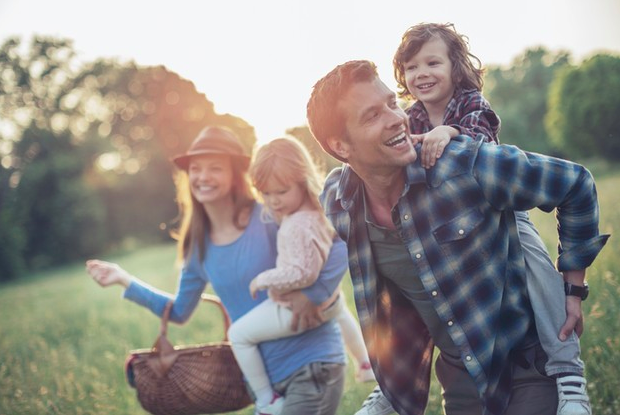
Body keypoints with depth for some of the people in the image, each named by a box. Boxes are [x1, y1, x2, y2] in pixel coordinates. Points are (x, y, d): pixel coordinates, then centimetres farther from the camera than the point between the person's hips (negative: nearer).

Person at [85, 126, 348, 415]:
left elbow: (341, 246, -16)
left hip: (312, 366, -6)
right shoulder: (199, 245, 6)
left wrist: (313, 295, -26)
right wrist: (124, 280, 13)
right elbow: (179, 311, 18)